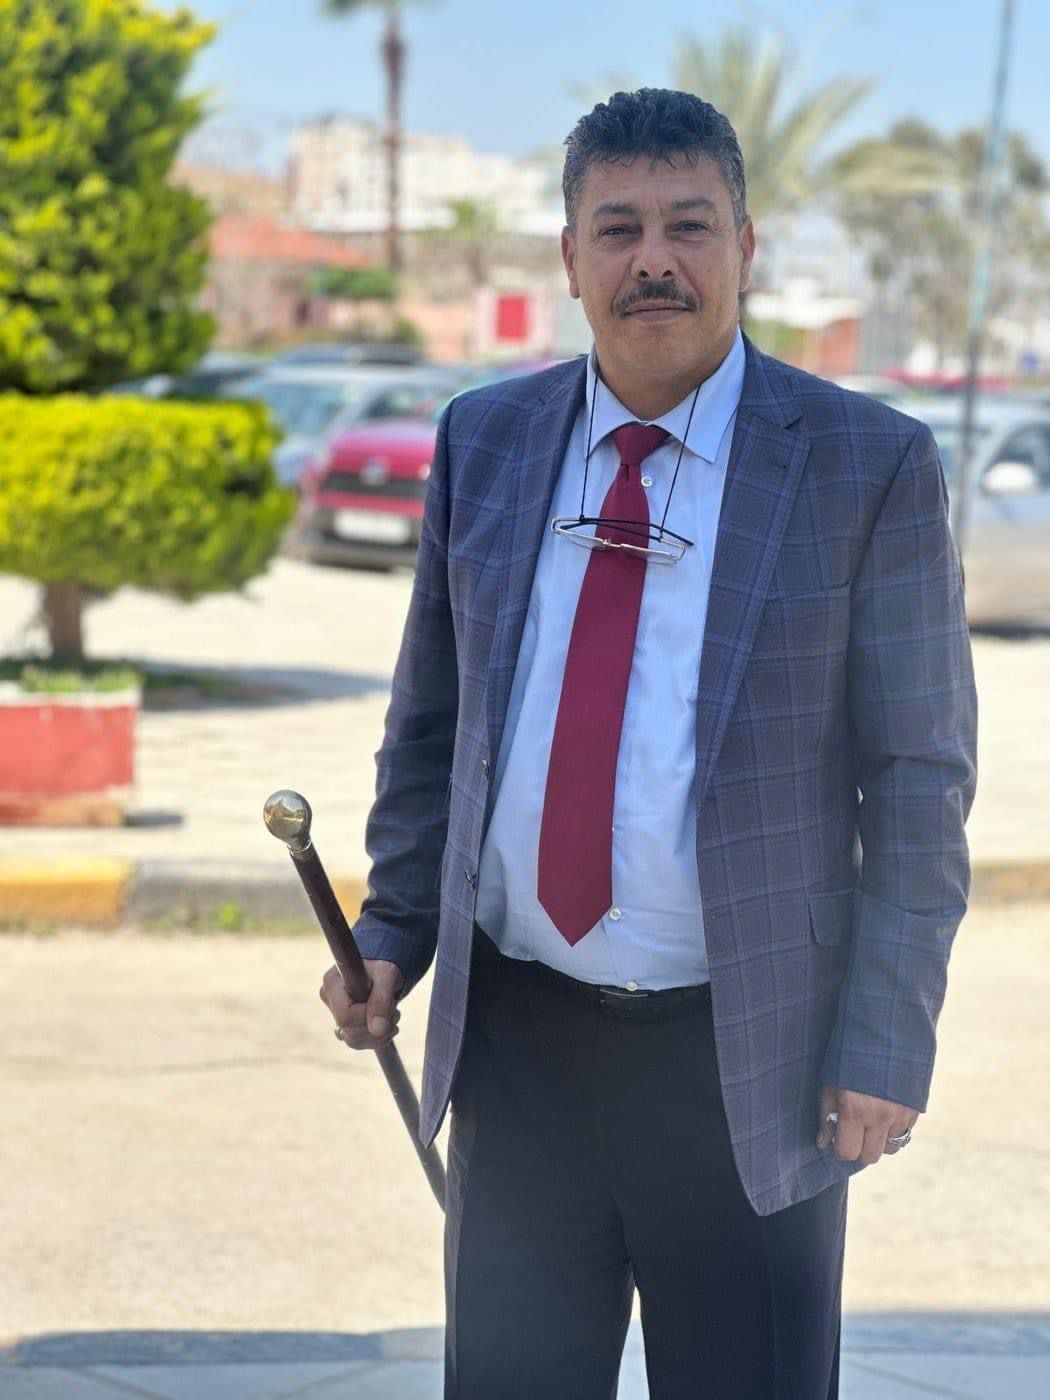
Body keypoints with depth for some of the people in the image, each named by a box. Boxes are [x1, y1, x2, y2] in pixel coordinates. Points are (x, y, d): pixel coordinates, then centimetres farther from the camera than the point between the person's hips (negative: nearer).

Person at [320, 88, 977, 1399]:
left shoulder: (870, 467, -6)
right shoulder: (484, 444, 5)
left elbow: (920, 775, -5)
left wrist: (888, 1043, -10)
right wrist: (392, 932, 2)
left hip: (747, 1059, -3)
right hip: (516, 1036, 3)